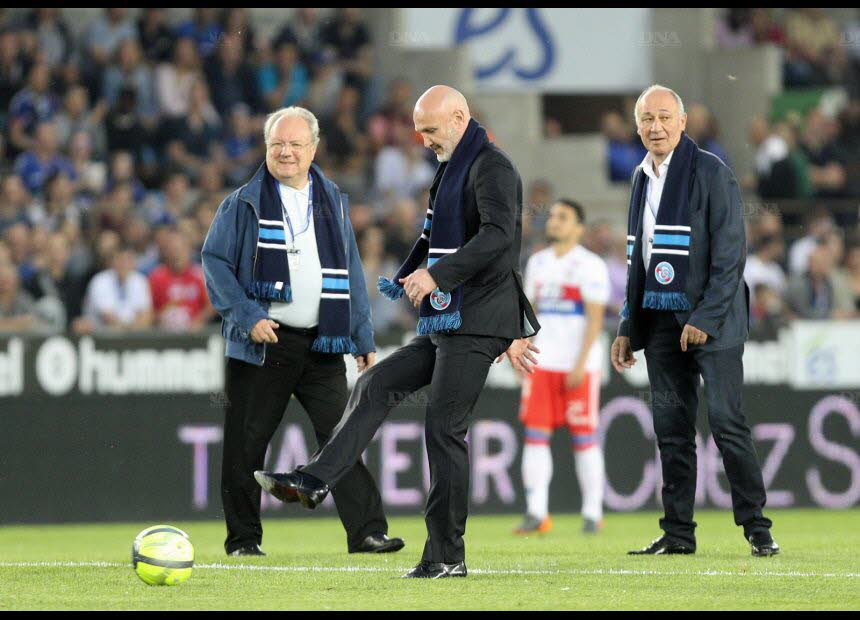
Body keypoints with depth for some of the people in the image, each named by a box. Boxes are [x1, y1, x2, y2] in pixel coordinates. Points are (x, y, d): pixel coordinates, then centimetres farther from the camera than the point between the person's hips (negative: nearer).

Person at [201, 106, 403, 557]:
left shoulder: (333, 204, 14)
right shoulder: (242, 205, 2)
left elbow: (351, 274, 17)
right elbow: (214, 261, -2)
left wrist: (363, 339, 12)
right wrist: (248, 317, -14)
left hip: (322, 343, 2)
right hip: (262, 343, -2)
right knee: (246, 444, 1)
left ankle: (366, 532, -7)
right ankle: (243, 538, 12)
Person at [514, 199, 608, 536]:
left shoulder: (590, 265, -5)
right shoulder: (537, 262, 14)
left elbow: (595, 319, -10)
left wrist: (580, 364, -16)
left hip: (579, 364, -5)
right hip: (542, 364, 5)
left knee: (584, 438, -2)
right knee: (535, 434, -2)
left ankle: (592, 512, 6)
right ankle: (536, 513, -2)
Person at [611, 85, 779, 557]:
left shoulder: (710, 172, -8)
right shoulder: (643, 178, 14)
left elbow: (731, 253, -12)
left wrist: (705, 319, -18)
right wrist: (627, 328, 15)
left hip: (710, 321, -7)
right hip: (660, 320, 7)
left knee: (727, 424, -8)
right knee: (671, 429, 6)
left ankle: (757, 528, -3)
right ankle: (678, 532, 10)